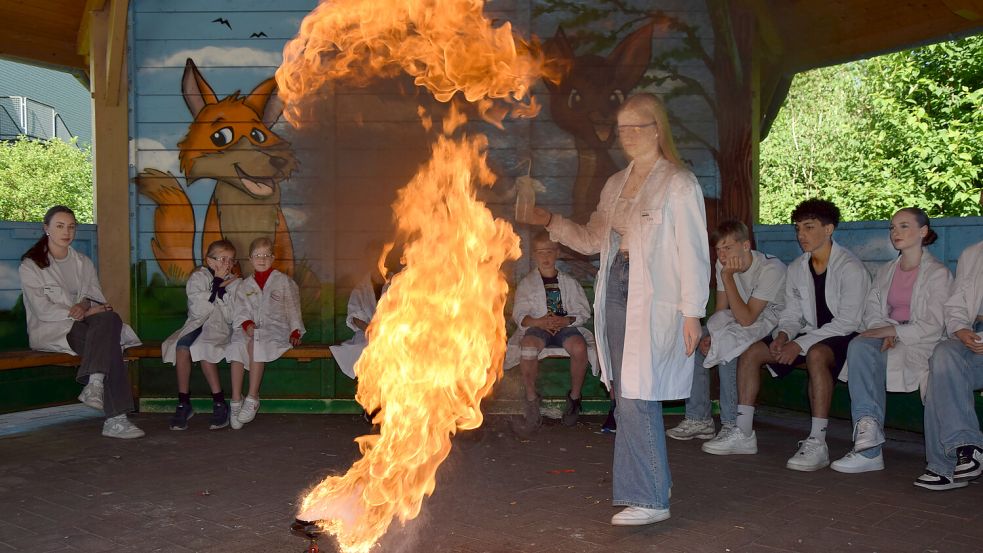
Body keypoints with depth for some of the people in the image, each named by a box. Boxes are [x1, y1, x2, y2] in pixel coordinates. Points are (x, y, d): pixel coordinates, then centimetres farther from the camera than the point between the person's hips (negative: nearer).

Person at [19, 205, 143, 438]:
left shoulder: (84, 263, 20)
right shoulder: (31, 265, 4)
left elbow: (97, 298, 10)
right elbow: (42, 310, -9)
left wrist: (85, 304, -15)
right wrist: (82, 312, -20)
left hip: (85, 325, 4)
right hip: (51, 331, -4)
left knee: (110, 319, -33)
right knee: (109, 344, -33)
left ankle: (94, 384, -44)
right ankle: (115, 418, -41)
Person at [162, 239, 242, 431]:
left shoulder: (235, 283, 3)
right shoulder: (197, 278, 2)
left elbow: (230, 317, -9)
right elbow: (198, 311, -13)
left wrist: (221, 289, -13)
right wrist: (217, 284, -14)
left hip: (220, 329, -1)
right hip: (196, 324, 1)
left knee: (204, 346, -32)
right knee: (182, 345, -30)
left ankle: (220, 404, -24)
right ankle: (183, 404, -22)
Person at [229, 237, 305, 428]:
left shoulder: (284, 281, 10)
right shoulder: (245, 285, 19)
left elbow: (293, 309, 8)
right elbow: (239, 310, 9)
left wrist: (295, 332, -3)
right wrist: (247, 324, -12)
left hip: (275, 328, -3)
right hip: (251, 329, 3)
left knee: (255, 343, -36)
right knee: (238, 344, -31)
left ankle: (252, 399, -32)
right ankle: (236, 400, -30)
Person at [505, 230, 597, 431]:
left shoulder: (569, 282, 15)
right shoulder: (526, 283, 13)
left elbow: (584, 311, 8)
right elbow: (520, 314, 2)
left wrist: (567, 320, -14)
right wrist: (539, 322, -19)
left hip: (566, 325, 1)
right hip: (537, 327, 0)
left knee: (579, 346, -33)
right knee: (528, 346, -36)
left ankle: (575, 397, -11)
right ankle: (531, 402, -23)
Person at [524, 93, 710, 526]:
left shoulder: (679, 183, -6)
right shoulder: (616, 185, 16)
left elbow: (693, 252, -10)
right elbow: (593, 239, 20)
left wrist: (692, 312, -14)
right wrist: (551, 222, 6)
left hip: (654, 302, -7)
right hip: (616, 293, 7)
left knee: (636, 398, -9)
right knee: (630, 397, 12)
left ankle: (648, 499, 3)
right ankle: (654, 484, 27)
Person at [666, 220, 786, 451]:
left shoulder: (771, 269, -24)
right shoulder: (723, 264, -2)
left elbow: (746, 318, -28)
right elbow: (721, 310, 4)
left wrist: (728, 277, -31)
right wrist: (709, 335, -15)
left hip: (773, 322, -8)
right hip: (741, 321, 8)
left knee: (727, 345, -33)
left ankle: (733, 427, -25)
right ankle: (698, 419, 0)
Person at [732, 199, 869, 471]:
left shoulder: (850, 268, -14)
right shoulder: (796, 268, 8)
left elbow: (848, 321, -20)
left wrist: (800, 344, -25)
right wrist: (783, 335, -13)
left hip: (844, 336, -7)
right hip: (810, 334, 7)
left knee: (816, 355, -40)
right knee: (751, 352, -9)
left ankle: (817, 444, -37)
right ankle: (744, 433, -7)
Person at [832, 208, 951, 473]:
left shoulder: (937, 272, 2)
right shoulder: (885, 271, 22)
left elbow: (934, 326, -7)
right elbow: (872, 312, 12)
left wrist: (894, 330, -17)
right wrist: (886, 333, -9)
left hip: (921, 343, -5)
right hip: (888, 338, 5)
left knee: (873, 361, -32)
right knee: (859, 346, -30)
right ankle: (868, 425, -41)